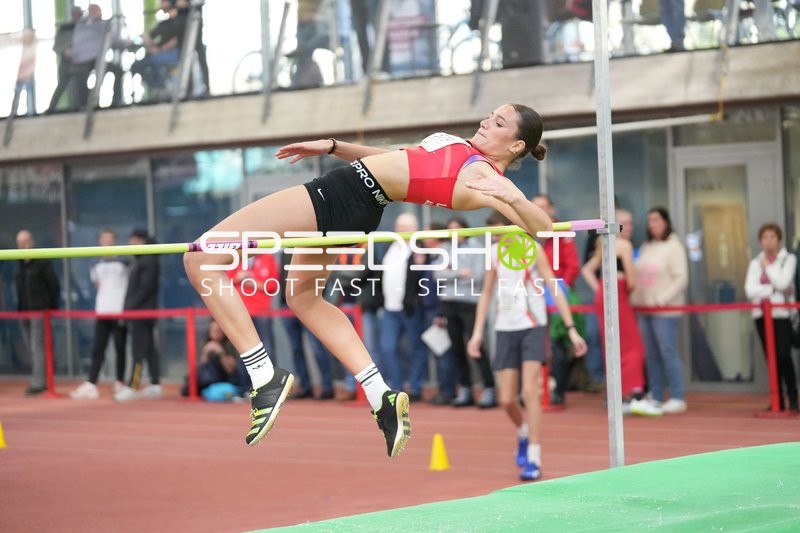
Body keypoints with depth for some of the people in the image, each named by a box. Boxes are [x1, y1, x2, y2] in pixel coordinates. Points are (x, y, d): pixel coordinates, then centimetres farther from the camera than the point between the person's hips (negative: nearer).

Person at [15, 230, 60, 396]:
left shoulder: (42, 262, -6)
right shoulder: (20, 264, 12)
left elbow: (53, 285, -4)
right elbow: (19, 287, 14)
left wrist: (52, 308, -4)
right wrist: (20, 307, 9)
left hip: (39, 312, -7)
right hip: (24, 312, 7)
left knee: (37, 348, -11)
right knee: (31, 349, 8)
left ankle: (38, 383, -12)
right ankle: (38, 381, 15)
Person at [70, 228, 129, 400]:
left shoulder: (123, 264, 2)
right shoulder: (97, 266, 12)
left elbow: (129, 287, 1)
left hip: (119, 312, -3)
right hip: (102, 312, 3)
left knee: (120, 348, 2)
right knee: (97, 349, -3)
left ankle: (120, 383, 11)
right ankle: (91, 385, -10)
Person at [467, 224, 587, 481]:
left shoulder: (533, 249, -7)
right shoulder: (495, 252, 7)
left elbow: (555, 289, -7)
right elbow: (486, 293, 16)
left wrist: (572, 329, -11)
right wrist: (477, 332, 11)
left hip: (533, 327, -4)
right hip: (505, 330, 4)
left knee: (529, 392, -15)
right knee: (507, 399, 2)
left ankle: (534, 459, -10)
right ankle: (524, 433, 34)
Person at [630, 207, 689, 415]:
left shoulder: (673, 246, -3)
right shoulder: (645, 248, 17)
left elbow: (681, 278, -10)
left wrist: (662, 299, -17)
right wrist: (635, 299, 5)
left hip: (665, 310, -7)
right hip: (645, 309, 7)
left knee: (668, 353, -8)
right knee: (650, 355, 6)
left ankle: (678, 398, -4)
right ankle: (655, 398, 10)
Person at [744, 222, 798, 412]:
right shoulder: (755, 263, 9)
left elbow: (782, 283, -13)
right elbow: (750, 290, -4)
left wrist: (767, 266, -3)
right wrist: (773, 290, -11)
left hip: (782, 313, -3)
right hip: (762, 314, 3)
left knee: (784, 355, -14)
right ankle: (778, 401, 8)